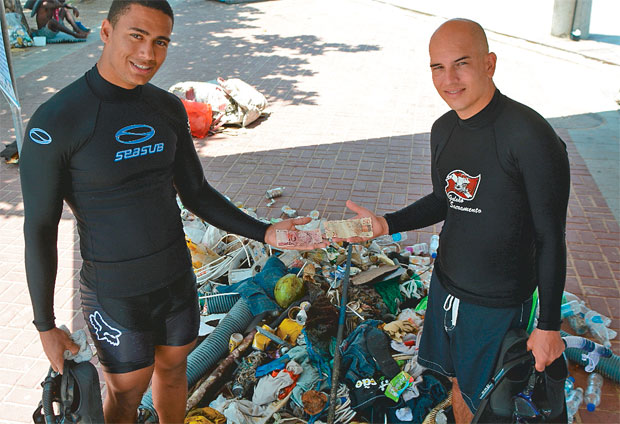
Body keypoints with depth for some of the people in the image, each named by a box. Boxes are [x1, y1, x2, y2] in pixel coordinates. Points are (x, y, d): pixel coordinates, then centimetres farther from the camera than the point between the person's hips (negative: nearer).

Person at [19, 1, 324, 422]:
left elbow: (197, 194, 4)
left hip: (177, 277, 5)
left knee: (173, 368, 24)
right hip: (115, 295, -5)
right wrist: (46, 326, -8)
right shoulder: (55, 122, -21)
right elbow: (39, 229, -14)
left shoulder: (168, 108, -3)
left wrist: (265, 232, -7)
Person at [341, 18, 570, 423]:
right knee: (458, 385, 24)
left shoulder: (531, 136, -23)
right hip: (445, 286, 6)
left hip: (498, 304, -6)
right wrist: (385, 224, 0)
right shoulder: (443, 129, 0)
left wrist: (549, 325, -13)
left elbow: (551, 238, -18)